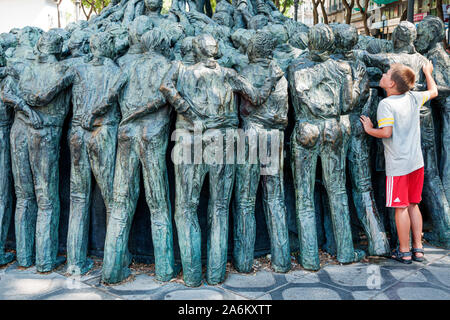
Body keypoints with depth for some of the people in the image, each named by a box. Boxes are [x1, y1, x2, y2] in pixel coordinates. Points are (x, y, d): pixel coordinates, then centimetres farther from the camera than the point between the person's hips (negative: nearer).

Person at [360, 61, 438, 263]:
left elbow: (386, 132, -23)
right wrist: (427, 72, 41)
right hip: (416, 162, 7)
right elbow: (433, 91, 25)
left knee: (401, 208, 3)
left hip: (398, 165, -6)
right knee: (413, 205, 16)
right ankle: (418, 249, 23)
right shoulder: (413, 98, 5)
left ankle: (404, 252, 14)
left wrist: (369, 129, -4)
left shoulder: (386, 104, -13)